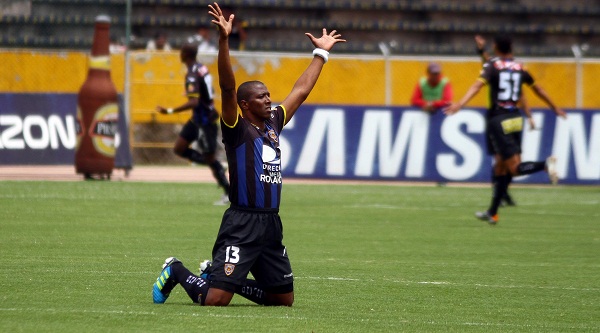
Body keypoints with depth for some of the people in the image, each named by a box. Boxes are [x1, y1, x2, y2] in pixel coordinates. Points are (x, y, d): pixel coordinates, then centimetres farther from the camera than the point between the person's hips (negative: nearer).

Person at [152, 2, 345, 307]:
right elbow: (227, 87, -18)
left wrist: (321, 53, 31)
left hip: (271, 225, 7)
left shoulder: (273, 124, 15)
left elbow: (301, 90, 25)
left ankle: (223, 278, 28)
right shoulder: (237, 128, -4)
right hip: (242, 224, -7)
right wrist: (224, 40, -29)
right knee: (216, 300, -15)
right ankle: (177, 272, 15)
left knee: (284, 299, 11)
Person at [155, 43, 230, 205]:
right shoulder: (202, 69, 6)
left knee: (209, 157, -1)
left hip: (204, 121, -10)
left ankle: (229, 193, 8)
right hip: (197, 120, 10)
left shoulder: (192, 75, -23)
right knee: (179, 148, 11)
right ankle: (216, 167, 14)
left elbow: (194, 102, -32)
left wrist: (170, 111, -32)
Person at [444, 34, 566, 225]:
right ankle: (492, 213, 18)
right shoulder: (520, 68, 11)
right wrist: (554, 108, 37)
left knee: (514, 168, -8)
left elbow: (478, 85, -22)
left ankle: (545, 164, -34)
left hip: (498, 120, -6)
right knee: (501, 168, 14)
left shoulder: (492, 66, -5)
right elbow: (537, 89, 23)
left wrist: (459, 104, -33)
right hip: (515, 119, 6)